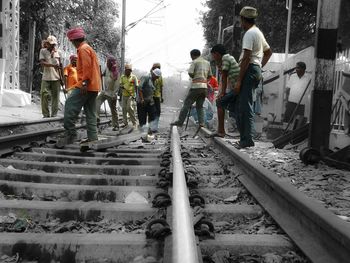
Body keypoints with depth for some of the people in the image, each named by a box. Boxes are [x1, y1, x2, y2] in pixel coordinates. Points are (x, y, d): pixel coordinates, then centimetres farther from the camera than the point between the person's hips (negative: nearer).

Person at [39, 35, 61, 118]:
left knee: (55, 96, 1)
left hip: (56, 78, 2)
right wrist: (53, 65, -24)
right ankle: (46, 114, 0)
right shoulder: (43, 51, 5)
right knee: (44, 95, -8)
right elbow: (42, 63, -9)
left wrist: (61, 78, 13)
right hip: (46, 78, -2)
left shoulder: (57, 52, 13)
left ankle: (54, 114, 7)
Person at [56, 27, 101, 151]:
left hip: (86, 85, -10)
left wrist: (85, 82, -23)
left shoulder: (83, 49, -5)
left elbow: (87, 66, -19)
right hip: (94, 86, 10)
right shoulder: (89, 49, 25)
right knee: (90, 113, 7)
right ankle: (92, 138, 5)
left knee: (70, 106, -11)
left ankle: (70, 134, -12)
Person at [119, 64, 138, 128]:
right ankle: (125, 123, 13)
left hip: (131, 95, -4)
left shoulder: (133, 77, -1)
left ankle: (134, 122, -8)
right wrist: (122, 86, -18)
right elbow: (120, 84, 6)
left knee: (129, 107, -17)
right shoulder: (122, 77, 11)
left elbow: (136, 87, -2)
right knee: (124, 108, 3)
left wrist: (135, 95, -11)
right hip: (124, 95, 5)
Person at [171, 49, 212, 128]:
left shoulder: (194, 62, -1)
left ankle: (180, 121, -4)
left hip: (196, 86, -6)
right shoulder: (207, 63, 17)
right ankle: (201, 122, 0)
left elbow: (190, 73, -10)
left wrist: (194, 77, 9)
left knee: (187, 104, -2)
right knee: (200, 106, 12)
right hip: (204, 87, 6)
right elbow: (209, 76, 18)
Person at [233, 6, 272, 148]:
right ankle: (244, 138, 16)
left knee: (245, 106, -11)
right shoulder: (258, 32, 21)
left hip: (249, 70, -10)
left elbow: (246, 58, -18)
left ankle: (247, 139, -11)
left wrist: (239, 80, -19)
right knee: (242, 106, 12)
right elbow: (269, 52, 31)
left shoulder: (249, 33, -10)